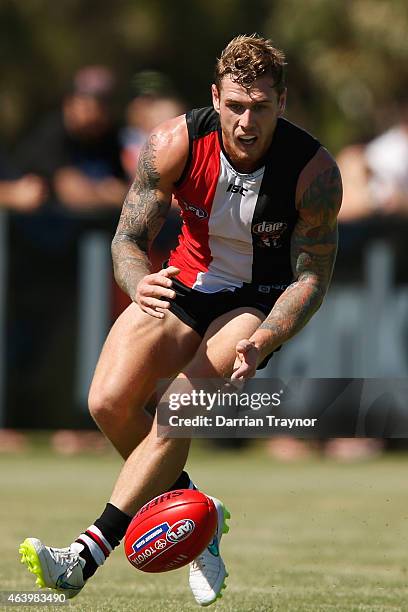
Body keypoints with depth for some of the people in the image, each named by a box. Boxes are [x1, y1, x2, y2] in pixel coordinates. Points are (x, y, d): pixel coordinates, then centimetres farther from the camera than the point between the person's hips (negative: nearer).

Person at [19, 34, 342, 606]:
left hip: (263, 304, -3)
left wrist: (260, 344, -34)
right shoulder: (175, 144, -18)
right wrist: (140, 283, -37)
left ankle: (84, 558, -28)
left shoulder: (314, 171, -23)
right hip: (186, 284, 3)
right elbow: (129, 239, -13)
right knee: (109, 403, -16)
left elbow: (313, 278, -17)